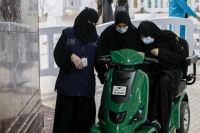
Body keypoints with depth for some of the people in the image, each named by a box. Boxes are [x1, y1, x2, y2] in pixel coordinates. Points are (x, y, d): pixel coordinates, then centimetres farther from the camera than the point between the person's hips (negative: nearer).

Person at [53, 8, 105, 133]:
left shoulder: (96, 38, 12)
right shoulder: (68, 33, 4)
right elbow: (58, 53, 0)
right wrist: (71, 56, -16)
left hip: (87, 84, 3)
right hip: (68, 83, -2)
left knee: (85, 118, 5)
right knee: (65, 117, 1)